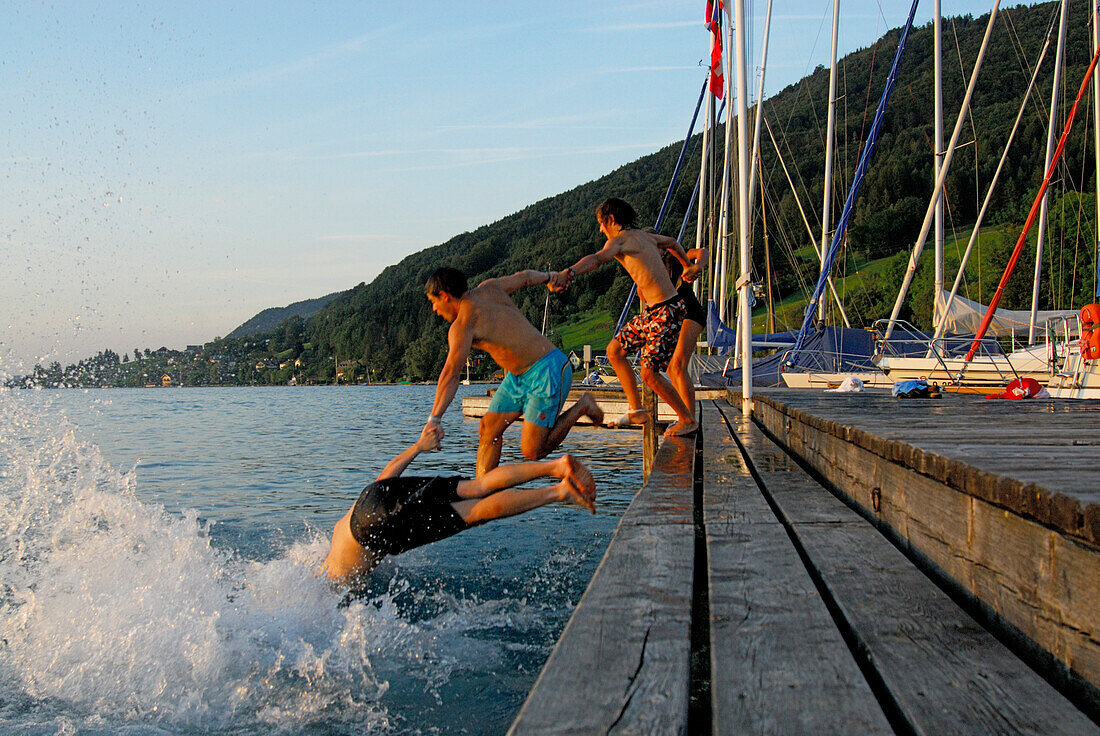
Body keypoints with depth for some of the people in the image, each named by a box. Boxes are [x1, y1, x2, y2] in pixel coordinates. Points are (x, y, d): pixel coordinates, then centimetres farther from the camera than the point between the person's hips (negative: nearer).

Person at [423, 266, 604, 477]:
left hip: (546, 372, -10)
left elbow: (451, 375, -22)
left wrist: (434, 419, -23)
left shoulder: (463, 323, -17)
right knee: (488, 430, 2)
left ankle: (582, 407, 7)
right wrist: (549, 277, 43)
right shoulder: (489, 288, 6)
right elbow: (524, 277, 21)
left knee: (532, 451, -10)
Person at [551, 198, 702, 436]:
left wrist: (568, 273, -51)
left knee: (649, 374, -6)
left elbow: (598, 258, -34)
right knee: (615, 350, 11)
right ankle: (636, 410, 15)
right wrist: (688, 267, 53)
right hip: (653, 310, 10)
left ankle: (688, 420, 10)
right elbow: (671, 243, 35)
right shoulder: (644, 236, 16)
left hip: (667, 311, -10)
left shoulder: (619, 240, -11)